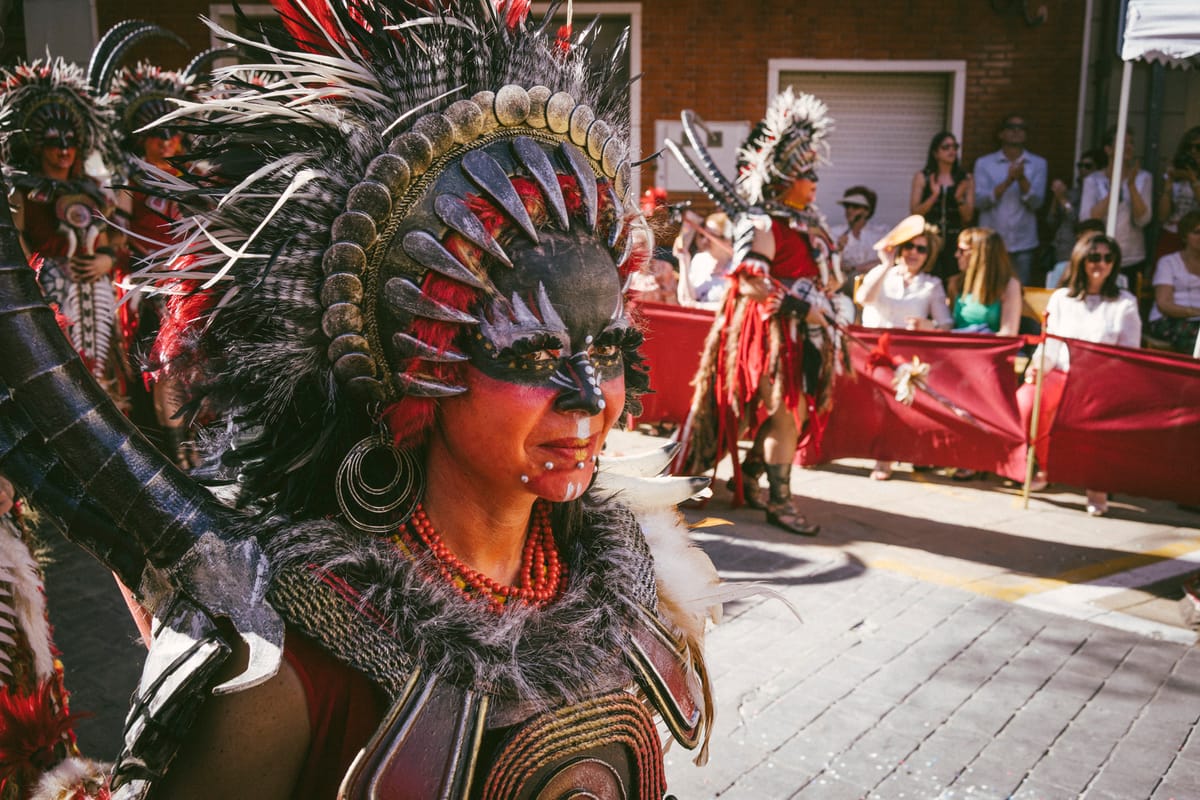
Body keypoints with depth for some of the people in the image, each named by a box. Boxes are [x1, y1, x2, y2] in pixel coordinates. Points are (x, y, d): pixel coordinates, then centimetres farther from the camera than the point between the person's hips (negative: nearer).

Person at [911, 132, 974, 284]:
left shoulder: (966, 179, 9)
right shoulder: (922, 177, 6)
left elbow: (968, 217, 5)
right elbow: (914, 212, -1)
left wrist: (959, 198, -12)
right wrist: (934, 196, -14)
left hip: (955, 241, 2)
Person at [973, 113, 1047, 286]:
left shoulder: (1038, 164, 8)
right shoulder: (984, 163, 5)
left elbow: (1036, 202, -3)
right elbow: (979, 200, -6)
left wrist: (1022, 179, -19)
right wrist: (1007, 181, -18)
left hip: (1023, 245, 1)